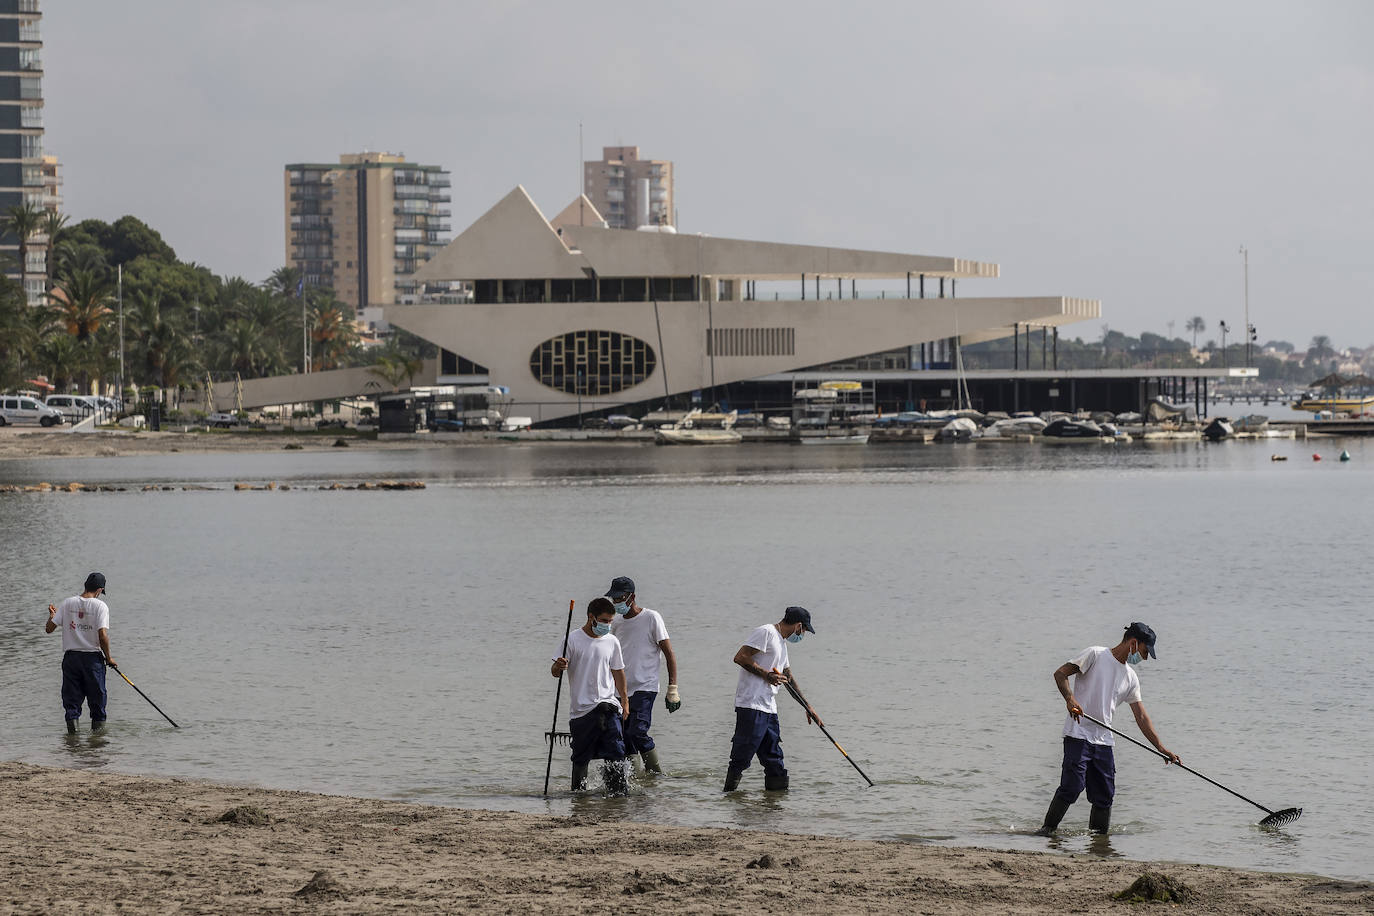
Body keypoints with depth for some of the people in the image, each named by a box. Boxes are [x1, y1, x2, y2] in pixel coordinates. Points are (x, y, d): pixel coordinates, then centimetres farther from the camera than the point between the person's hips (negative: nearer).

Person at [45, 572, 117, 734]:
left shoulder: (67, 603, 2)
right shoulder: (100, 606, -7)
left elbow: (49, 628, 4)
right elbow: (103, 636, -15)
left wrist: (52, 614, 26)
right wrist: (108, 658, -2)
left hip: (70, 657, 2)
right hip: (93, 657, -2)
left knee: (71, 697, 7)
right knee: (97, 697, 11)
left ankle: (72, 719, -9)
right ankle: (98, 724, 15)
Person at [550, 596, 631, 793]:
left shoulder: (612, 642, 9)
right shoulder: (573, 640, -1)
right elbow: (555, 672, -3)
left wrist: (624, 701, 17)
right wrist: (558, 667, -26)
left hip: (608, 704, 2)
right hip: (581, 708, -2)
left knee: (616, 751, -12)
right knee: (581, 758, 3)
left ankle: (618, 791, -9)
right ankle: (578, 792, 15)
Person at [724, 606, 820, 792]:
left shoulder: (782, 642, 25)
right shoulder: (766, 633, -6)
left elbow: (788, 677, 34)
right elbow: (740, 657, -15)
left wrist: (808, 707, 37)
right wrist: (766, 675, -13)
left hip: (769, 708, 10)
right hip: (751, 705, -10)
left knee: (774, 759, 10)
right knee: (742, 757, -9)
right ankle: (730, 794, -7)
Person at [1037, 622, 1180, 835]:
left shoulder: (1131, 679, 17)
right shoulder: (1096, 655, -2)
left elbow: (1142, 717, 18)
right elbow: (1060, 673, -7)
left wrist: (1161, 747, 12)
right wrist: (1070, 699, -24)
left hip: (1104, 741, 7)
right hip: (1078, 734, -7)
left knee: (1105, 795, 3)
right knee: (1072, 787, -16)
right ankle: (1047, 830, -6)